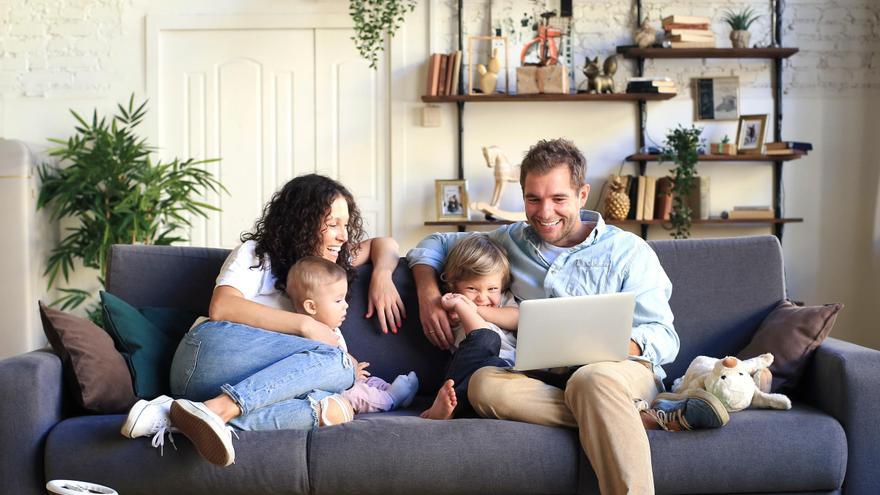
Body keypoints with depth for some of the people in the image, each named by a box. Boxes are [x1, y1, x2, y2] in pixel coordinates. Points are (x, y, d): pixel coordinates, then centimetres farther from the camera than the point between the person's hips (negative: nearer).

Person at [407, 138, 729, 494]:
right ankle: (648, 416, -30)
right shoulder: (513, 241, 17)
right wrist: (428, 295, 5)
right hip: (544, 379, 4)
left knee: (591, 378, -40)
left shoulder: (628, 250, 7)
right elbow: (434, 245, 27)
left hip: (621, 371, -3)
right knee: (484, 383, -32)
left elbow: (665, 338, 1)